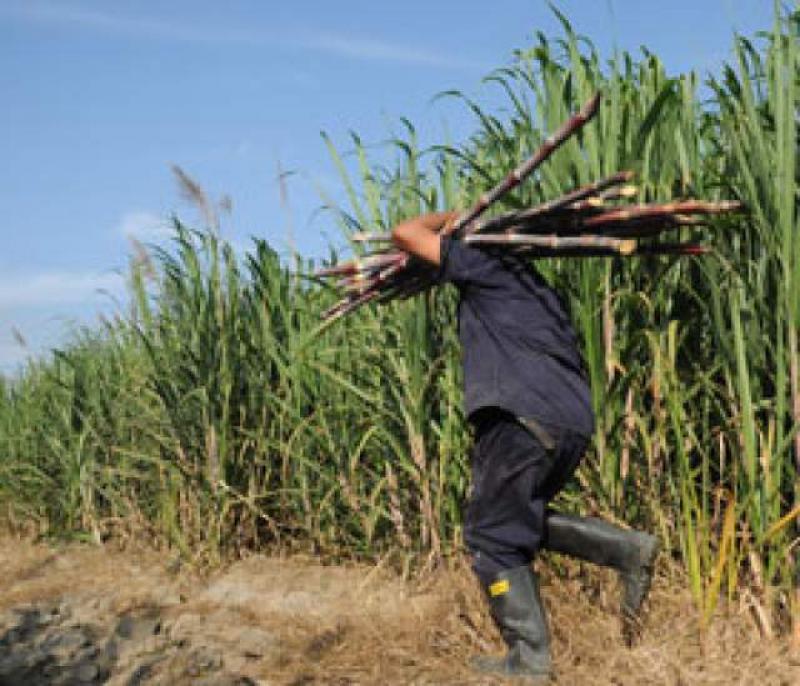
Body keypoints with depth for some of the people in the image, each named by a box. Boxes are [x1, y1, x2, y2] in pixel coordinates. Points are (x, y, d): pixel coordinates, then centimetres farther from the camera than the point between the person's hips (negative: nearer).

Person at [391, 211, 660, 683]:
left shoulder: (485, 265, 7)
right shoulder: (536, 287, 29)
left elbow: (405, 234, 9)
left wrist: (448, 219, 26)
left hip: (523, 417, -8)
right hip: (576, 421, 8)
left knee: (493, 538, 3)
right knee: (521, 521, 22)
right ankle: (627, 548, 7)